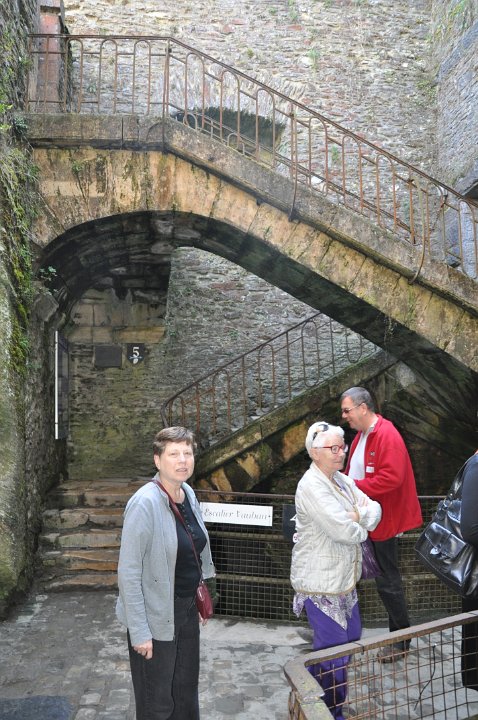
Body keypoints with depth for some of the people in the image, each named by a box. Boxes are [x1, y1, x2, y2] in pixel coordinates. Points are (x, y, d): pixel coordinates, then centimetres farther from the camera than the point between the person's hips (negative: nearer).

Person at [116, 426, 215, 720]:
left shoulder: (188, 494, -1)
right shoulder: (145, 503, -23)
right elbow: (128, 572, -21)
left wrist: (200, 597, 14)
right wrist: (139, 632, -20)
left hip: (188, 610, 7)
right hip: (157, 618, -7)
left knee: (187, 692, 23)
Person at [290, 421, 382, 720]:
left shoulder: (342, 480, 5)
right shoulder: (312, 486, -24)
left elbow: (375, 510, 0)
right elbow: (344, 531, -30)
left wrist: (356, 516, -20)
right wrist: (360, 526, -9)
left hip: (344, 577, 9)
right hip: (321, 583, -9)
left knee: (352, 634, 25)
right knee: (333, 648, 3)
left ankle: (339, 696, 47)